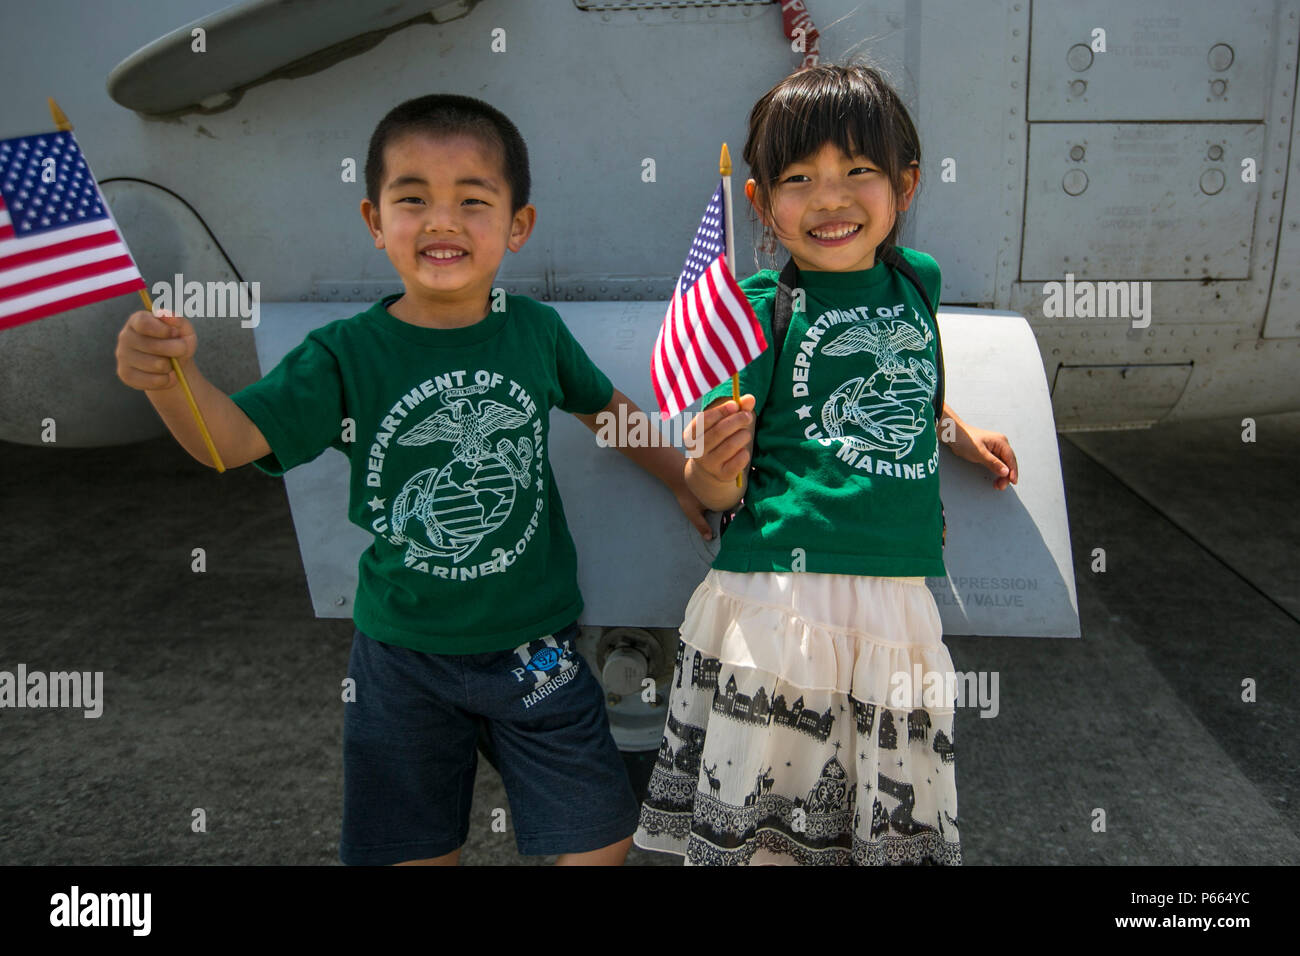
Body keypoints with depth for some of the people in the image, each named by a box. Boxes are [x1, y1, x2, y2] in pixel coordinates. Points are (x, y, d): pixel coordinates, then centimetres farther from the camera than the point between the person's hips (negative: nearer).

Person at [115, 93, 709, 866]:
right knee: (416, 846, 16)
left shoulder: (535, 330, -7)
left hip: (532, 643, 1)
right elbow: (232, 439, -23)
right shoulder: (348, 355, -13)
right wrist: (171, 374, -43)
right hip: (404, 654, -1)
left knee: (602, 833, 10)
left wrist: (686, 482, 16)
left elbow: (605, 407, 10)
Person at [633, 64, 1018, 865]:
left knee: (894, 827, 15)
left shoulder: (918, 280, 9)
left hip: (901, 606, 5)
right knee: (755, 831, 4)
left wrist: (954, 431, 24)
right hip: (784, 594, -4)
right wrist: (716, 471, -26)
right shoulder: (760, 307, -6)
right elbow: (716, 491, -6)